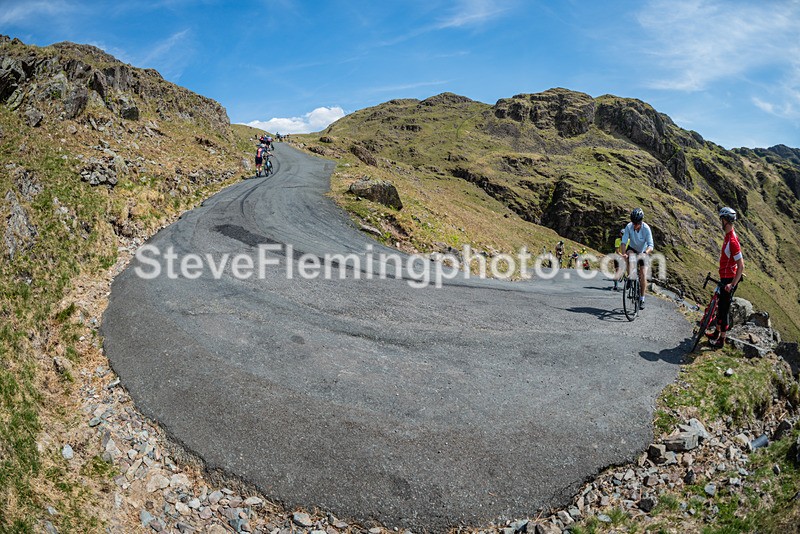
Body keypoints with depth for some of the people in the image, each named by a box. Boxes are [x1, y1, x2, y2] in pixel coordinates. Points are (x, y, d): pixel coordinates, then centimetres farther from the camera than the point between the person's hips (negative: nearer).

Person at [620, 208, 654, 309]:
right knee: (629, 254, -37)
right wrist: (623, 253, -48)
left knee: (643, 275, -10)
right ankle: (629, 276, -20)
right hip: (632, 249, 1)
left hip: (643, 252, -1)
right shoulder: (629, 227, -25)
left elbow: (650, 245, -34)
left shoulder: (646, 228, -29)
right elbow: (623, 243, -30)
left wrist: (645, 253, -54)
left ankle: (642, 299, 1)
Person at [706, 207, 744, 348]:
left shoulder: (732, 241, -26)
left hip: (729, 279, -10)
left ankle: (721, 339, 12)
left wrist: (732, 284, -26)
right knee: (720, 306, 20)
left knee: (724, 309, 1)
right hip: (724, 277, 10)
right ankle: (717, 333, 34)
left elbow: (741, 266, -26)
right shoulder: (727, 235, 5)